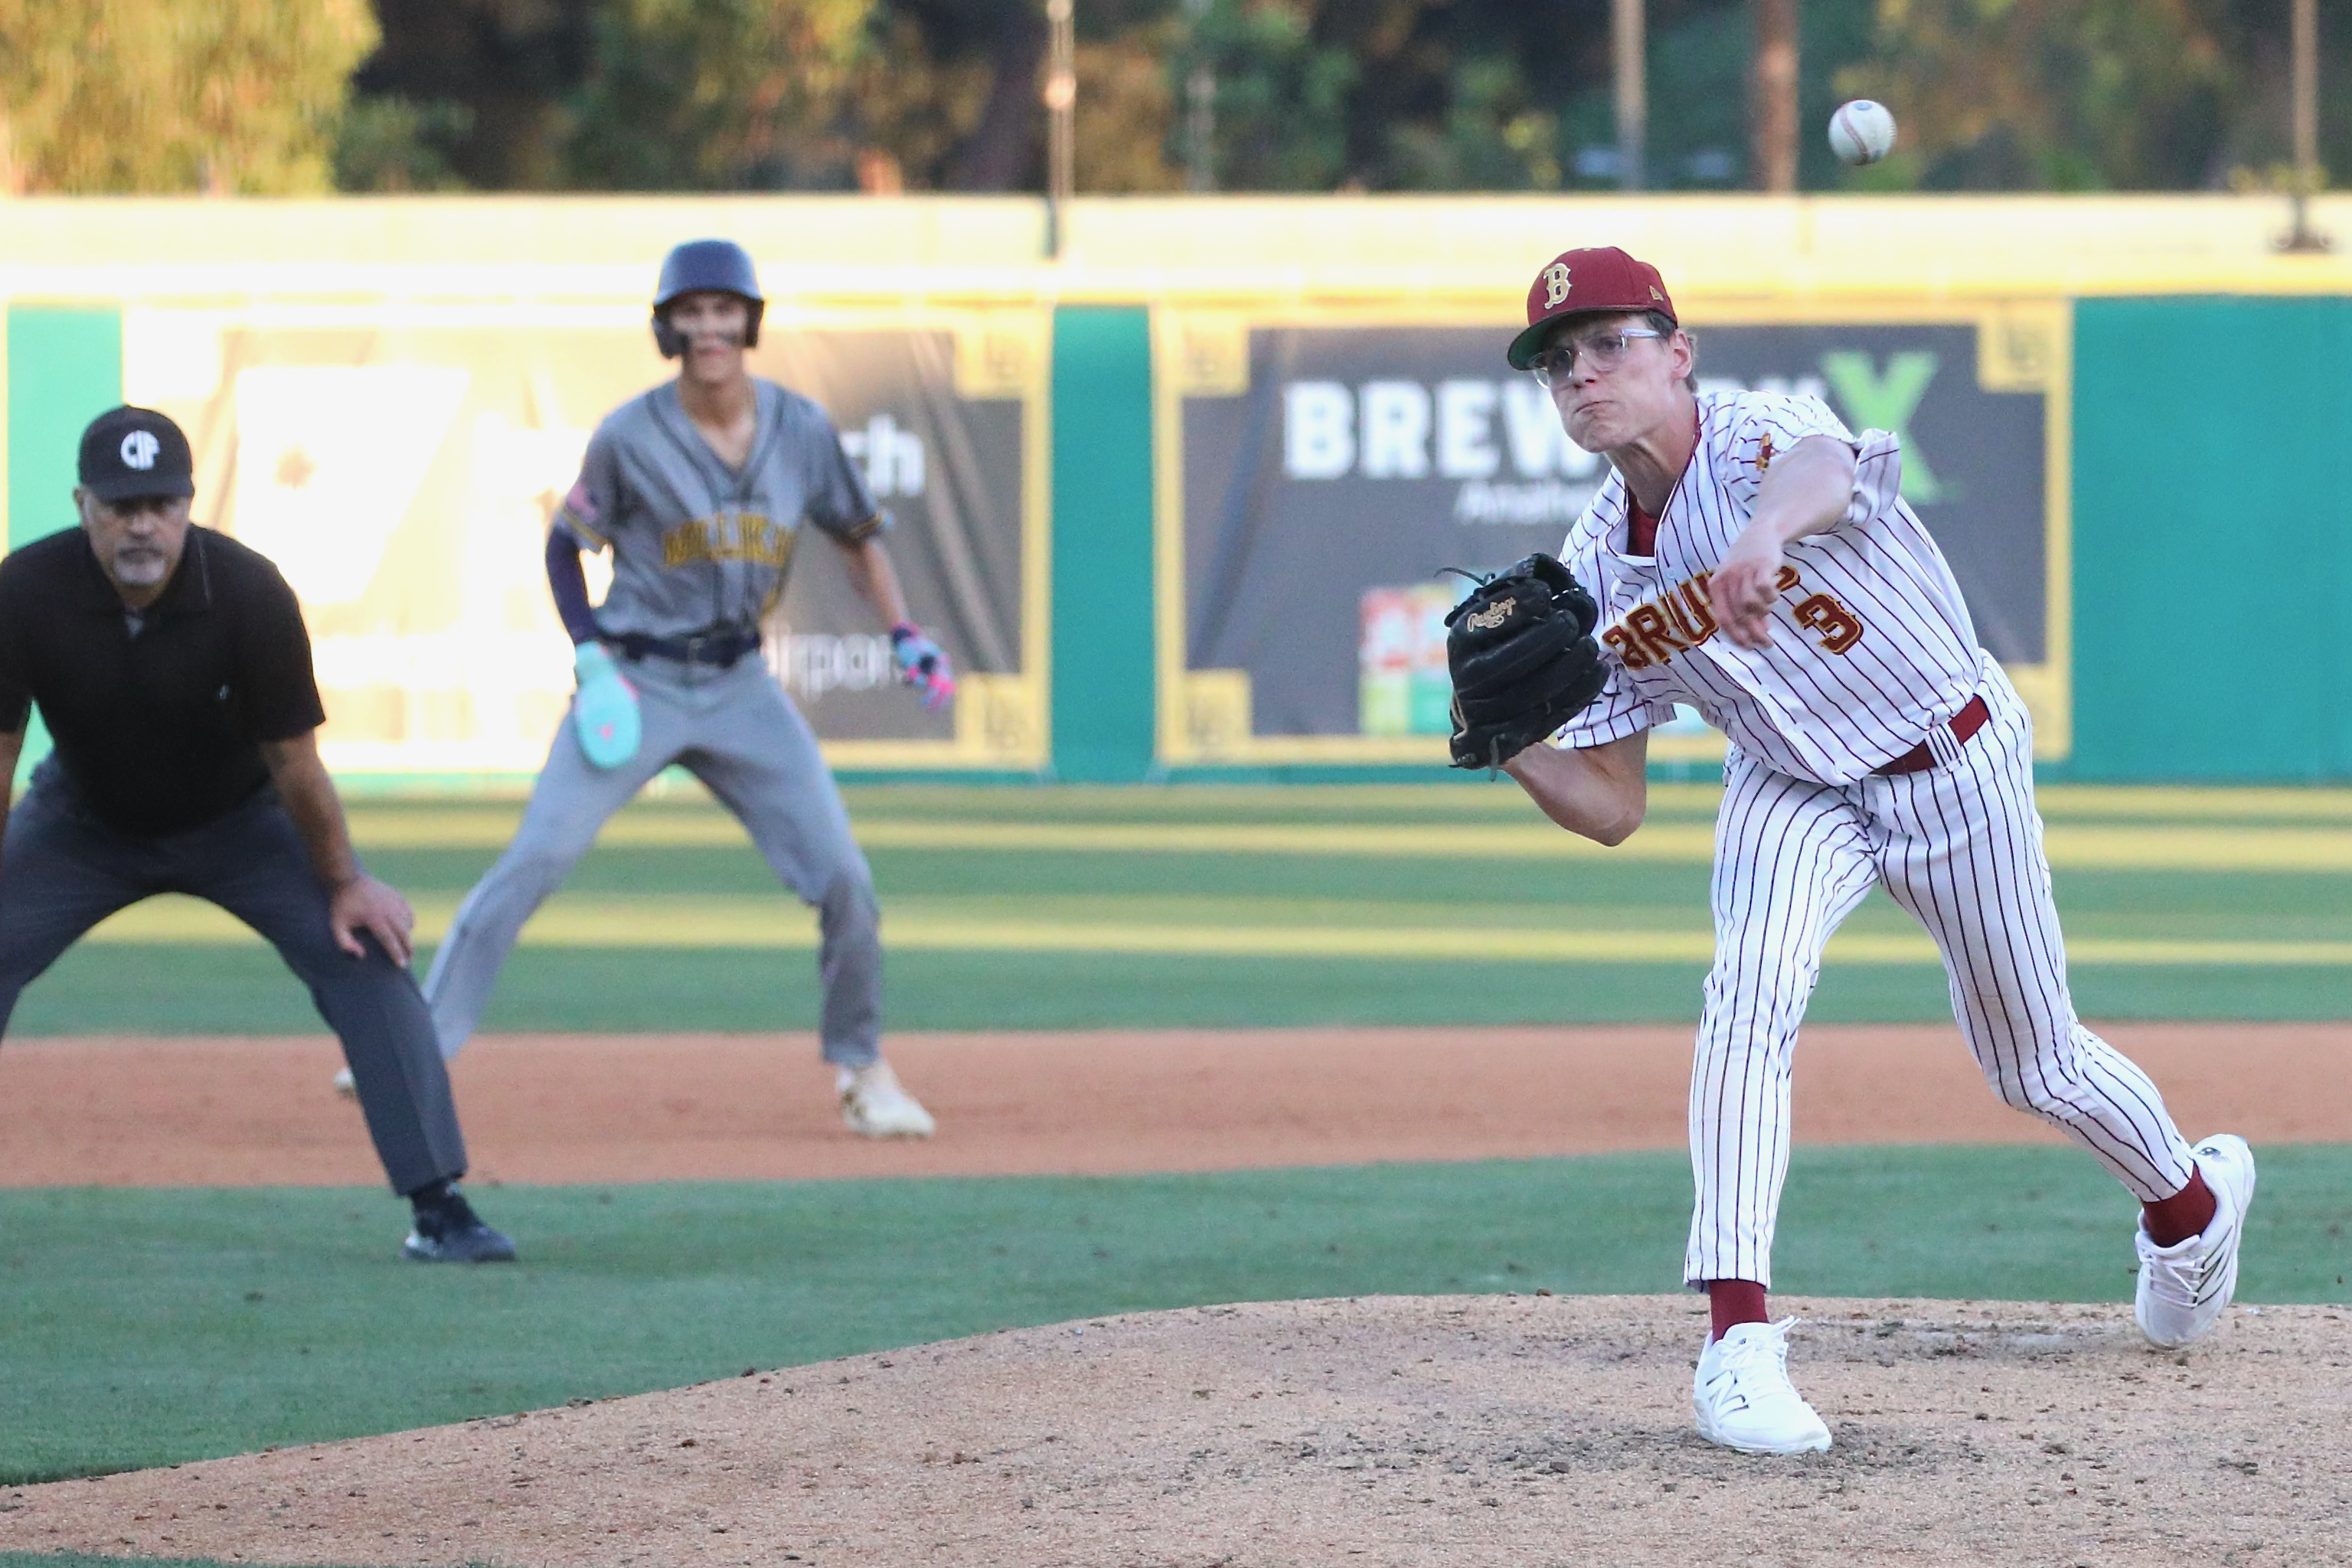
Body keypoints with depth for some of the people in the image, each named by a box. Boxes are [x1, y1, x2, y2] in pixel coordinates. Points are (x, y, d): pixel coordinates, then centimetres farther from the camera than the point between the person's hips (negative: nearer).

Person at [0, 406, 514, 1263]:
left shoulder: (249, 594, -30)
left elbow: (294, 759, -20)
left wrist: (343, 881, -11)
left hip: (239, 819, -1)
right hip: (85, 824, 1)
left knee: (364, 950, -17)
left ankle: (439, 1208, -14)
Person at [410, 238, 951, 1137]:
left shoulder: (801, 431, -1)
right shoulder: (629, 437, -10)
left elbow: (857, 536, 13)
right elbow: (566, 543, 2)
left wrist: (906, 637, 1)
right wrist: (589, 652, -11)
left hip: (740, 686, 3)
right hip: (637, 683, -3)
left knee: (843, 878, -3)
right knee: (535, 860, -16)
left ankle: (861, 1069, 16)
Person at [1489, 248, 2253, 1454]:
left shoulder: (1759, 440, -28)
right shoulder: (1596, 574, -9)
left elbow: (1824, 470, -57)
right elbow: (1610, 808, -4)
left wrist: (1765, 540, -81)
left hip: (1955, 766, -4)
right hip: (1794, 791, 4)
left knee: (2036, 1067, 11)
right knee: (1749, 992, -26)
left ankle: (2190, 1197, 45)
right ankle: (1736, 1342, -29)